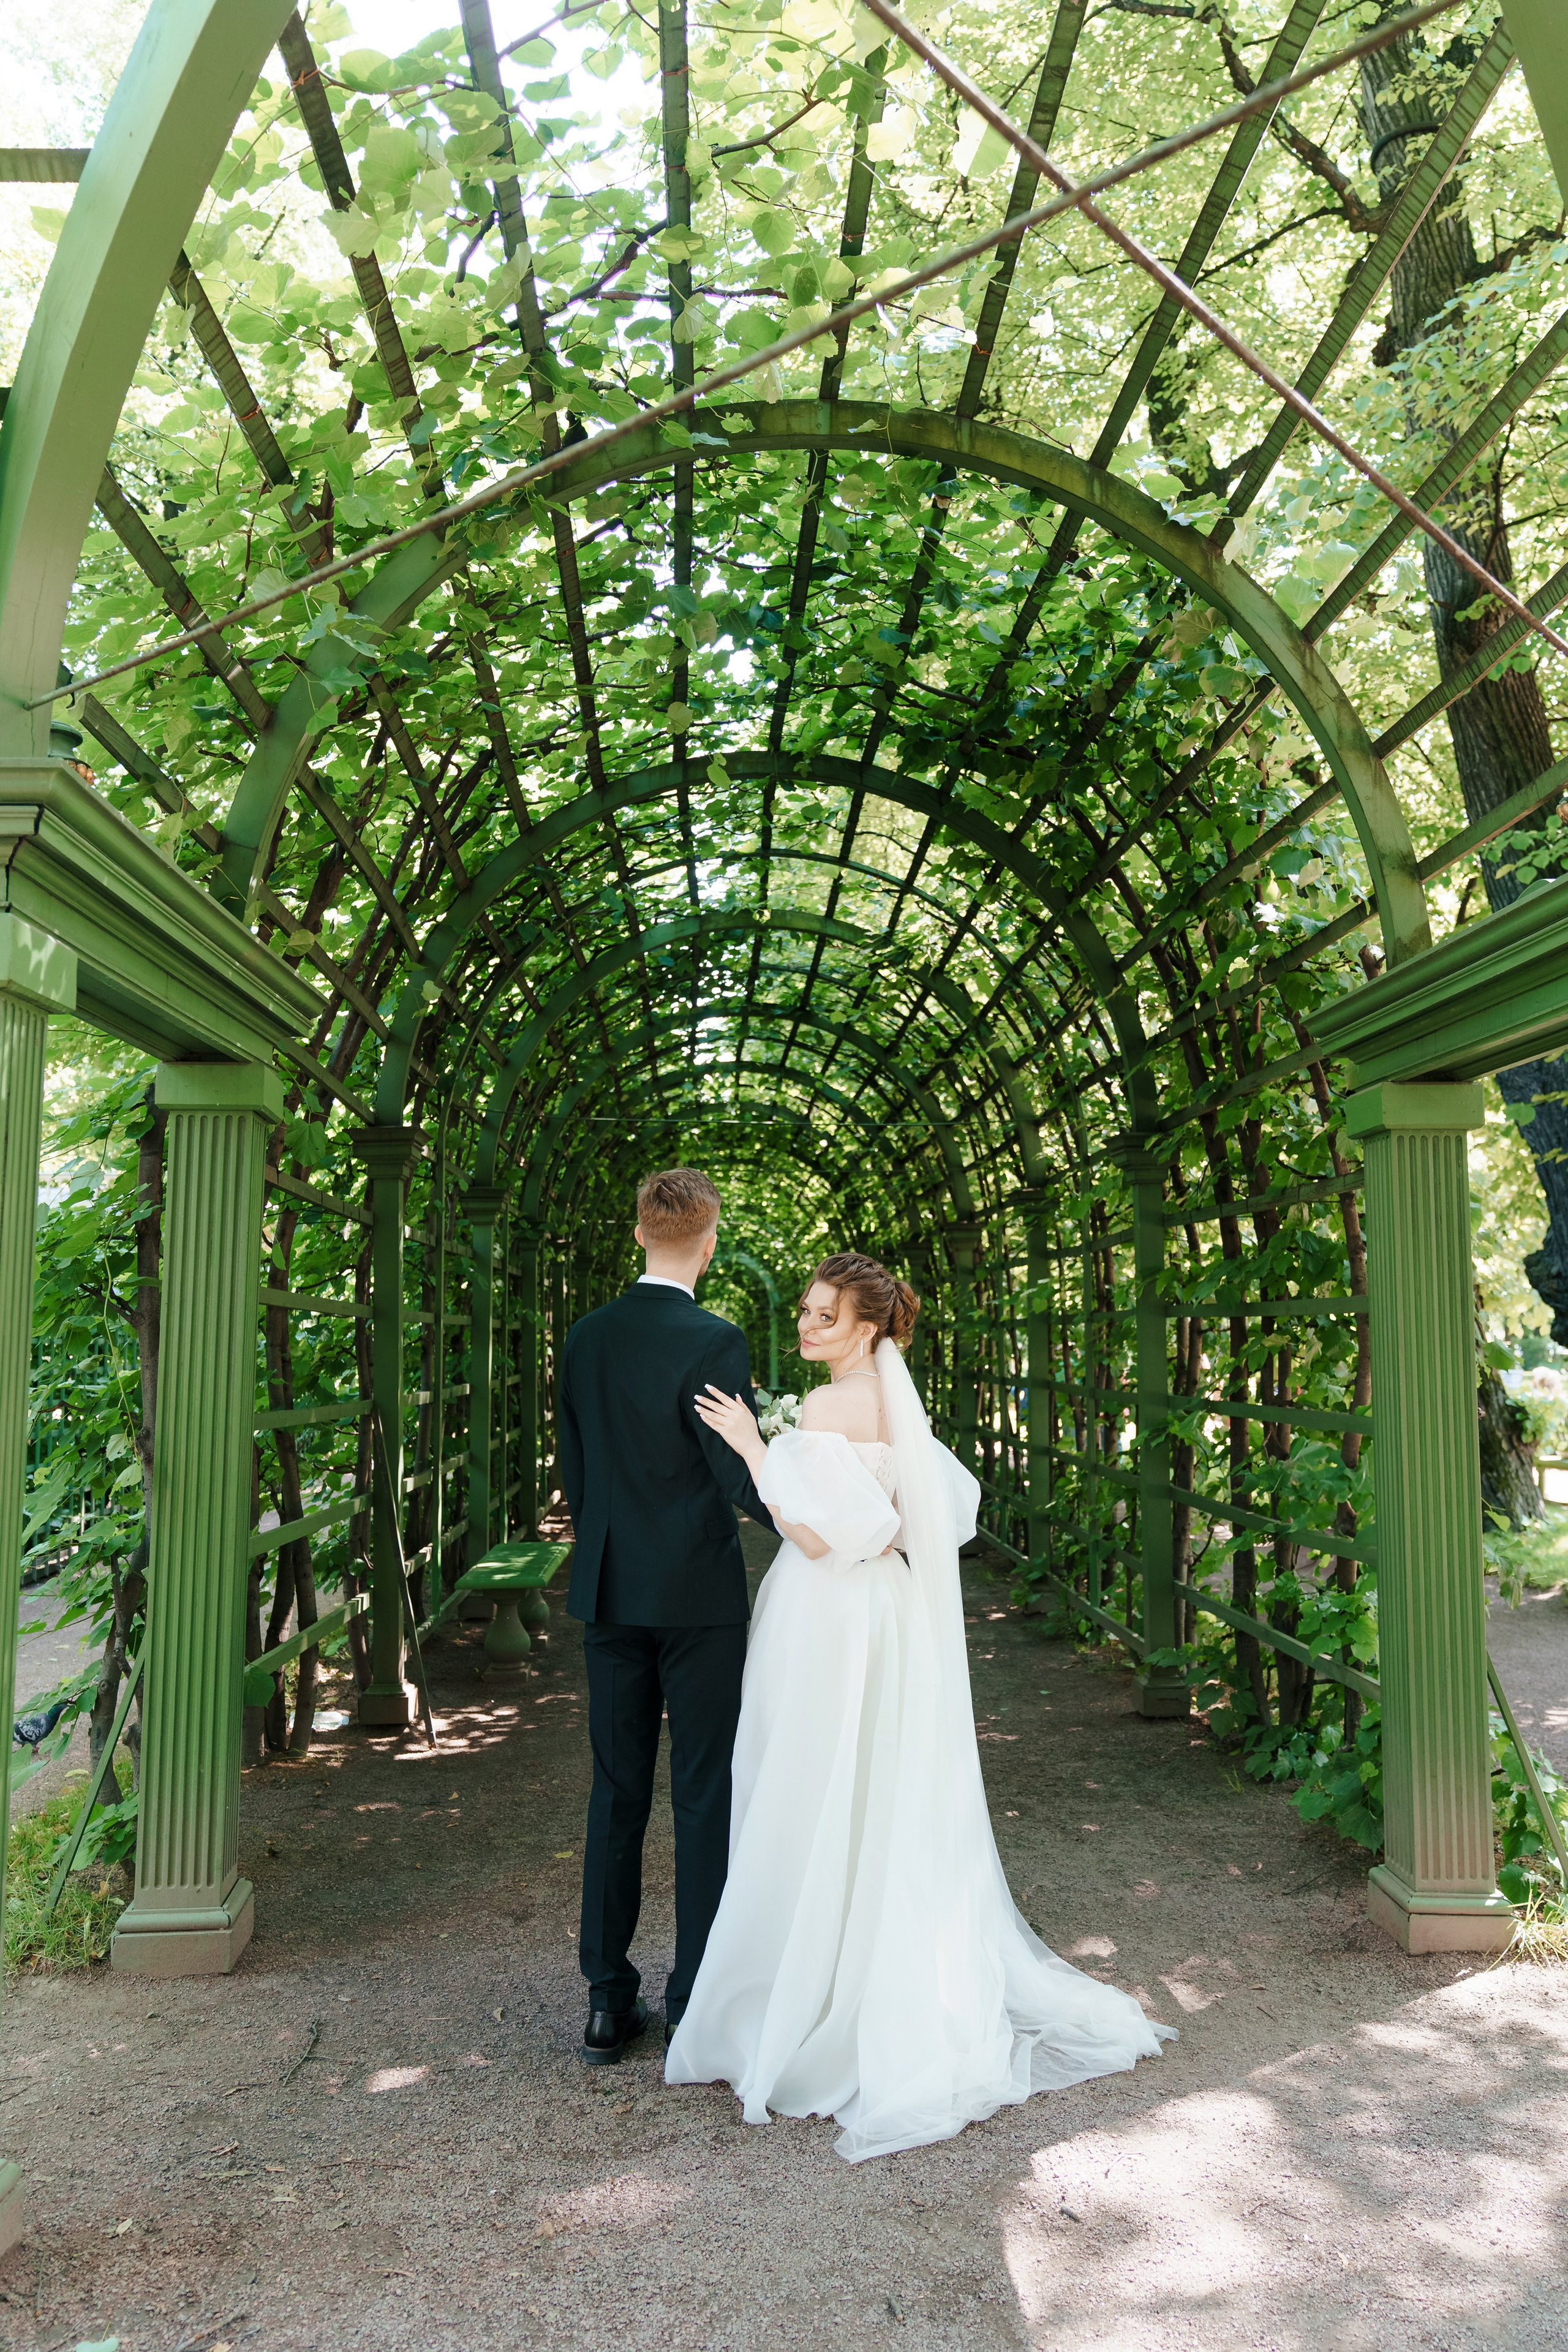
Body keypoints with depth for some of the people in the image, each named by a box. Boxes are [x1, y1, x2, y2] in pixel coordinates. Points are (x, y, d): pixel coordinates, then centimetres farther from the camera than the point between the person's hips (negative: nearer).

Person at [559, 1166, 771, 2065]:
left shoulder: (586, 1338, 3)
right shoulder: (713, 1342, -16)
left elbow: (575, 1469, 10)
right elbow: (742, 1479, -17)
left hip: (610, 1594, 6)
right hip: (698, 1594, -5)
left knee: (617, 1794, 13)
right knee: (705, 1797, 5)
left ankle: (609, 2001, 20)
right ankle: (696, 2005, 12)